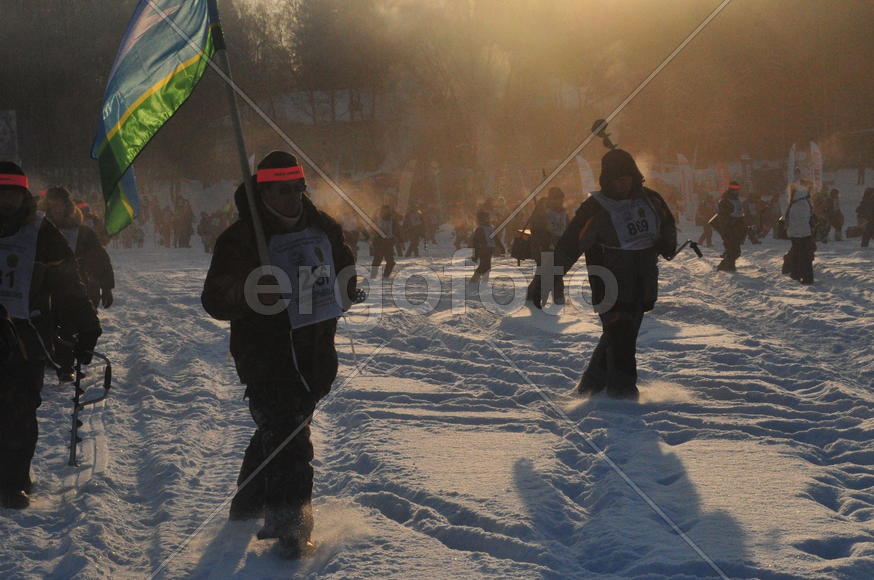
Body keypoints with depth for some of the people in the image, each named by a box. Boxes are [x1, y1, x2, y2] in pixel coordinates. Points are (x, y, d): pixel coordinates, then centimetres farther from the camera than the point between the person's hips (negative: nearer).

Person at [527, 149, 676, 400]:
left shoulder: (650, 199, 4)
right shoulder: (596, 208, -12)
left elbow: (668, 225, 24)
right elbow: (568, 246, -16)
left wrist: (668, 243, 1)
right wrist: (542, 281, -22)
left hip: (643, 289, 6)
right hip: (610, 288, -6)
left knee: (620, 337, 12)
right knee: (620, 339, -11)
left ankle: (591, 387, 26)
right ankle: (622, 394, -1)